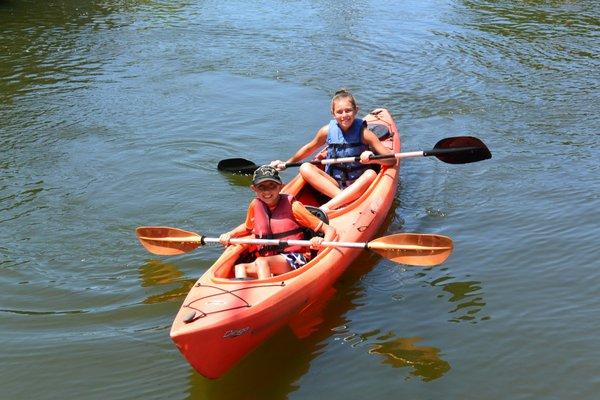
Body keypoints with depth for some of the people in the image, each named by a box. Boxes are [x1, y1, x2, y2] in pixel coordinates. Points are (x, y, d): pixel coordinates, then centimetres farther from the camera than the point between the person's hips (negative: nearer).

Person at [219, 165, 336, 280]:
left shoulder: (292, 206, -5)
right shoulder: (255, 205, 8)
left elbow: (330, 230, -7)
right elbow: (247, 227, 33)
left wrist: (323, 242, -29)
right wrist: (230, 234, 14)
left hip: (295, 260, -5)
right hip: (267, 260, 5)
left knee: (261, 262, -31)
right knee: (239, 267, -20)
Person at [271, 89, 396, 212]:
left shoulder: (363, 133, -10)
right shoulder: (327, 131, -3)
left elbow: (391, 159, -13)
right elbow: (309, 148, 17)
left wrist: (373, 159, -33)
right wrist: (286, 163, 19)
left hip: (358, 185, -2)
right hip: (333, 183, 2)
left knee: (371, 174, -34)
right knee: (305, 168, -18)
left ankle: (326, 208, -41)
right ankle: (343, 200, -33)